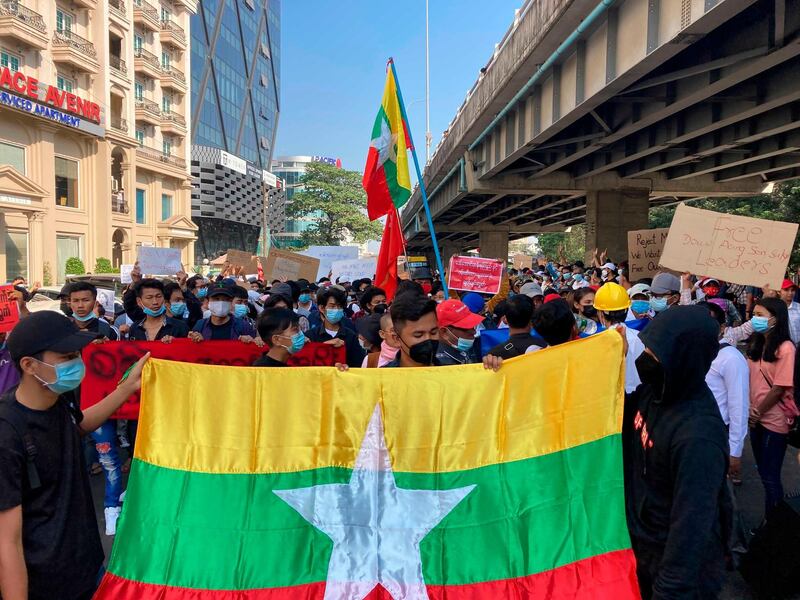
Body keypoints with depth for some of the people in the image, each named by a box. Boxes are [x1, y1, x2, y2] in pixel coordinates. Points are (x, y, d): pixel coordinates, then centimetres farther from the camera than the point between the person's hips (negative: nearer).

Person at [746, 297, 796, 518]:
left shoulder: (785, 348, -15)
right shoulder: (756, 344, 8)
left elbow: (779, 388, -16)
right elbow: (750, 378, 7)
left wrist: (758, 413, -8)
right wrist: (750, 409, -6)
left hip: (774, 420, -7)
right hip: (756, 418, 7)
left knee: (771, 477, 4)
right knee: (763, 473, 17)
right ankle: (768, 521, 31)